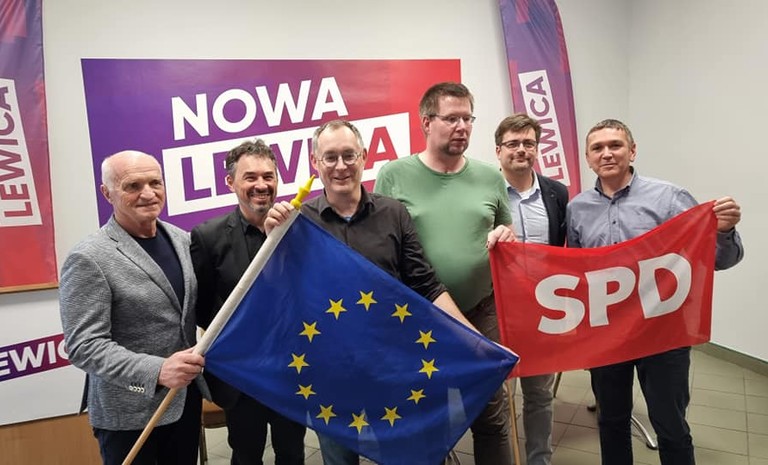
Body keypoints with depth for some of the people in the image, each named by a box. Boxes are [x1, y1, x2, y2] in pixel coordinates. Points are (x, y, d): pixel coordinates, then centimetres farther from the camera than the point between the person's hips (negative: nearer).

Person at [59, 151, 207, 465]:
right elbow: (84, 346, -20)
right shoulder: (88, 259, -17)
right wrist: (157, 371, -31)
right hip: (129, 414, -5)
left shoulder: (182, 239, 2)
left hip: (186, 395, 6)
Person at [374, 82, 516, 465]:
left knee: (492, 415, 16)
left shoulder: (490, 177, 4)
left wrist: (505, 237, -10)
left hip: (482, 312, 2)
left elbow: (508, 235, 14)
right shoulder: (394, 175, -5)